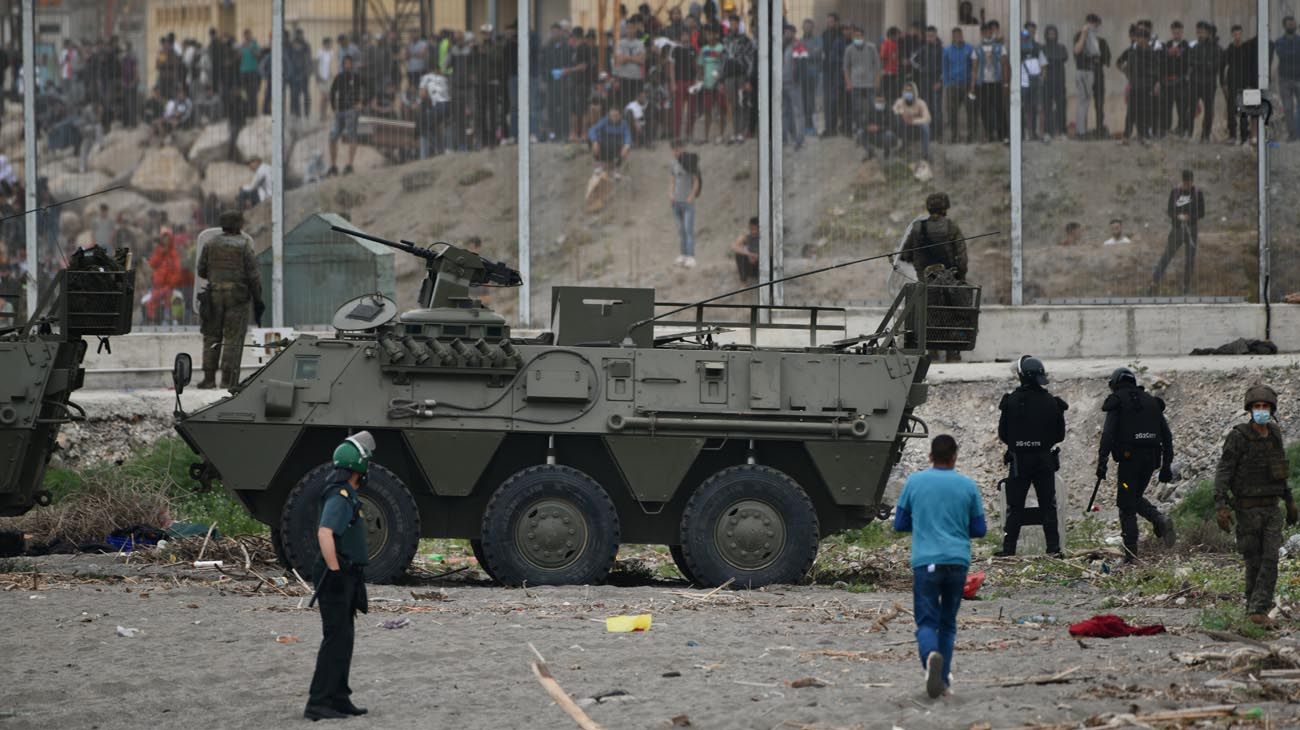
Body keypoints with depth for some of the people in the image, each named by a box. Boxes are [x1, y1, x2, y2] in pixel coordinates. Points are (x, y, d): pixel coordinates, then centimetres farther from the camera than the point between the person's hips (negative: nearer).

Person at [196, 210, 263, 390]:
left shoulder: (211, 244, 5)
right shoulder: (244, 246, -4)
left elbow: (201, 270, 8)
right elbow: (253, 276, -7)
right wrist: (257, 299, 1)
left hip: (214, 294, 3)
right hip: (238, 296, -3)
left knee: (212, 336, 9)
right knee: (233, 338, -1)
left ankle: (209, 378, 5)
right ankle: (228, 380, -5)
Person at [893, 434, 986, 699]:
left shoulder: (914, 482, 4)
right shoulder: (967, 486, 4)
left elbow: (899, 524, 9)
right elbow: (979, 529, 9)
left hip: (925, 561, -1)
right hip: (958, 561, 1)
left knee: (926, 621, -5)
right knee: (948, 623, 16)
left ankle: (931, 656, -36)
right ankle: (943, 677, 13)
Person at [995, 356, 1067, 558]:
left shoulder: (1011, 401, -9)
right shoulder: (1051, 402, -4)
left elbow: (1002, 434, -3)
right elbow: (1060, 435, 3)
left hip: (1019, 462, -1)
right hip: (1045, 461, 1)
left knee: (1015, 506, 6)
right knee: (1048, 505, 9)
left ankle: (1008, 548, 3)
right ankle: (1053, 547, 4)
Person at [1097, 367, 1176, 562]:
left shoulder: (1117, 402, -1)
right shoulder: (1152, 401, 16)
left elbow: (1108, 433, -12)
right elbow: (1166, 435, 15)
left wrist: (1102, 462, -13)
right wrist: (1166, 465, 17)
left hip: (1129, 457, -5)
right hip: (1151, 457, 5)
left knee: (1126, 504, 1)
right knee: (1136, 498, 22)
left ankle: (1131, 552, -4)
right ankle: (1161, 522, -4)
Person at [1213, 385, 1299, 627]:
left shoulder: (1274, 436, 6)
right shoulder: (1238, 437, -12)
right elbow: (1223, 473, -16)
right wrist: (1220, 506, -26)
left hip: (1271, 509, 4)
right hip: (1247, 509, -4)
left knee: (1270, 560, -10)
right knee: (1254, 562, 3)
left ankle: (1259, 610, -11)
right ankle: (1253, 605, 22)